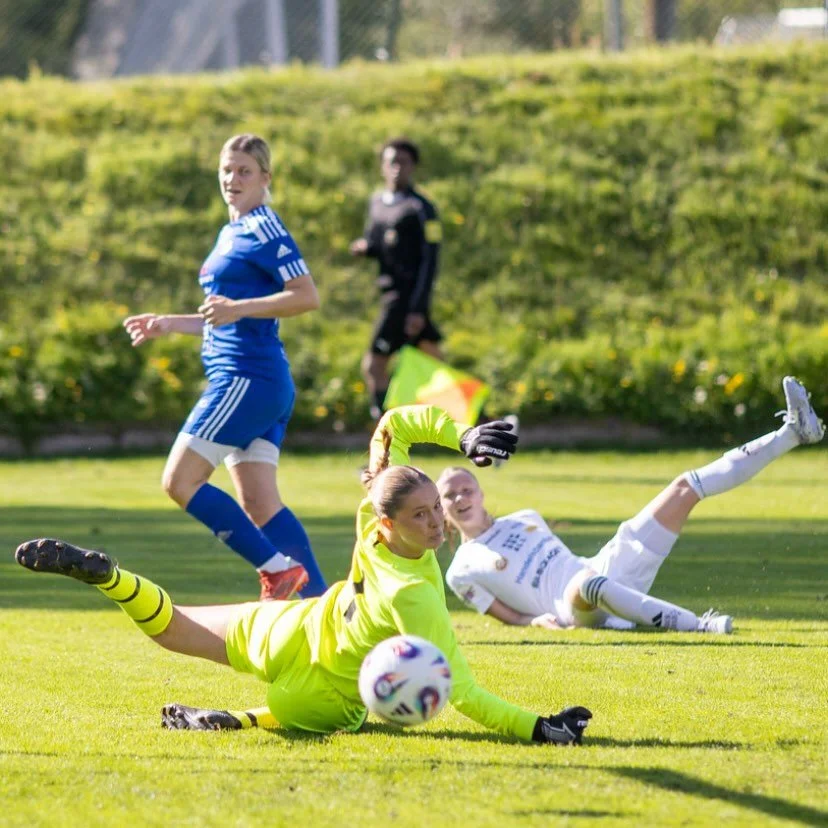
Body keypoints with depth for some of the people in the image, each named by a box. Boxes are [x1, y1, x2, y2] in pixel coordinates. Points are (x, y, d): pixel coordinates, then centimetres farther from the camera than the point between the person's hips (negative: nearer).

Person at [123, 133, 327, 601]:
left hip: (248, 379, -10)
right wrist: (168, 324, 26)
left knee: (180, 481, -10)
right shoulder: (232, 233, 21)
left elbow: (307, 297, -18)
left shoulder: (264, 229, -8)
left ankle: (280, 569, -10)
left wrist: (238, 308, -24)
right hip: (240, 380, 10)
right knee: (259, 505, 4)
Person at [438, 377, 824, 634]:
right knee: (587, 582, -47)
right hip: (576, 610, -7)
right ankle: (694, 625, -55)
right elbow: (507, 616, 3)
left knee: (686, 487, 1)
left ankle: (791, 432, 1)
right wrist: (539, 620, -16)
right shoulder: (462, 572, 5)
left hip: (610, 569, 7)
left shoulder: (525, 519, 22)